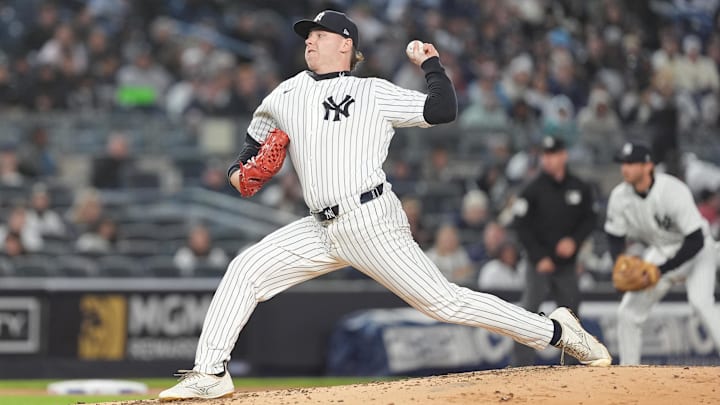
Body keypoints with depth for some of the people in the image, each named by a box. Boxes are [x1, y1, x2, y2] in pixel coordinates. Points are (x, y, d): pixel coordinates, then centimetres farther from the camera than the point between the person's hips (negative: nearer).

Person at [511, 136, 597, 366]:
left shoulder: (580, 188, 4)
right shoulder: (534, 189, -6)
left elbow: (590, 218, 11)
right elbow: (522, 226, -6)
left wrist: (574, 241, -7)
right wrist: (538, 258, -12)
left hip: (567, 263, 3)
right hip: (540, 263, -3)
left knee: (571, 310, 8)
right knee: (529, 310, -12)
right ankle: (522, 363, -13)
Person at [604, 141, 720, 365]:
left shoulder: (673, 191, -31)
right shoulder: (620, 196, -14)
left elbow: (695, 242, -32)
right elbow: (615, 238, 0)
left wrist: (660, 271, -34)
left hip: (694, 253, -6)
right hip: (659, 252, 6)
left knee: (701, 302, -30)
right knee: (628, 312, 1)